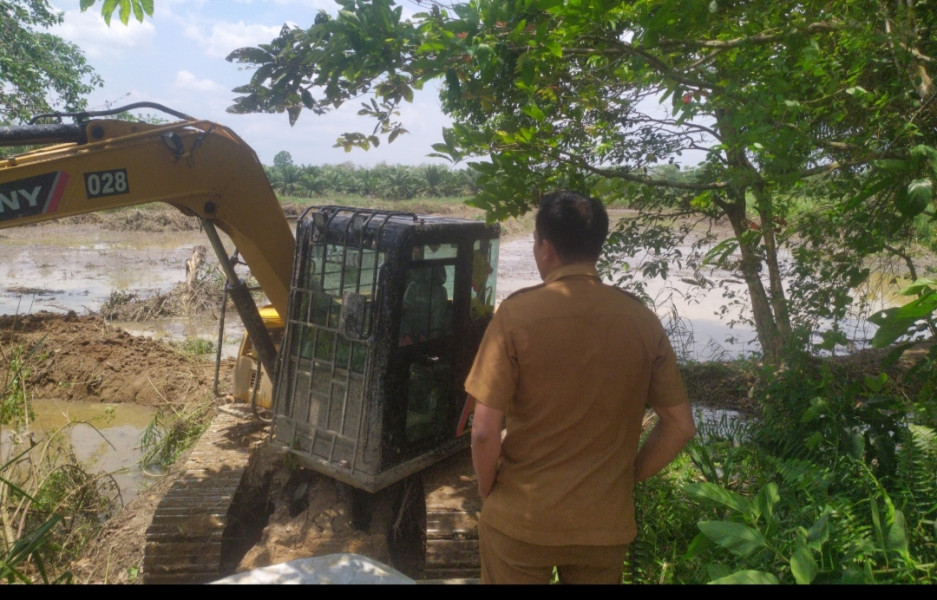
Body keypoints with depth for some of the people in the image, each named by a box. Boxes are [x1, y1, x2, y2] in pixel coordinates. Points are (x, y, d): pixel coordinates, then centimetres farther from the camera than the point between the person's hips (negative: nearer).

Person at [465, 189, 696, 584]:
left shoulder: (516, 314, -15)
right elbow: (680, 426, -2)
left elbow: (484, 431, -16)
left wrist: (488, 492, 1)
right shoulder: (642, 320, -5)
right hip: (606, 526, 3)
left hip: (520, 522, -3)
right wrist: (626, 478, 9)